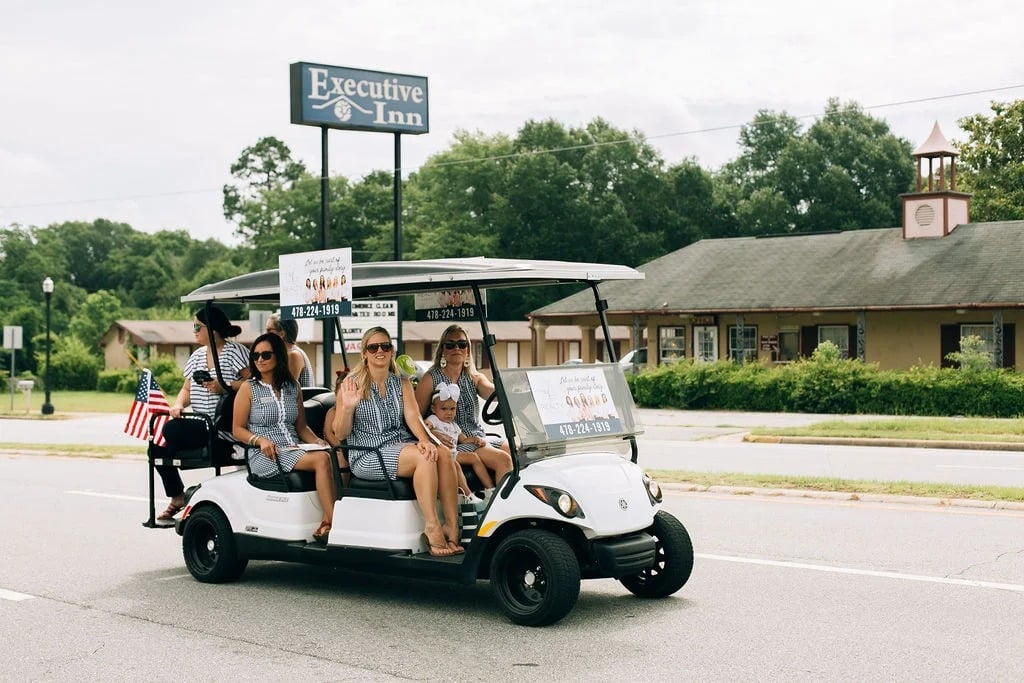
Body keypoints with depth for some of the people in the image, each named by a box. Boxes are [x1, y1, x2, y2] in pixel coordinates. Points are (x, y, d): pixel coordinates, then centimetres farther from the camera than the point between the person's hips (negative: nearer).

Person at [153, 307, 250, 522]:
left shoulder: (235, 351, -7)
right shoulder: (197, 355, 19)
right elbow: (187, 388, 19)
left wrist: (225, 387, -26)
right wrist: (178, 405, -1)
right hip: (200, 426, 9)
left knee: (171, 430, -24)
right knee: (157, 447, -4)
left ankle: (179, 496, -6)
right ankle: (175, 496, 12)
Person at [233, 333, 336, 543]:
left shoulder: (293, 387, 16)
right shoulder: (248, 388, 4)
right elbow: (237, 429, 2)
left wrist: (317, 441, -1)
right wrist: (260, 440, -16)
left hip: (293, 450, 5)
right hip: (264, 455, -5)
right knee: (322, 460, -30)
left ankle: (326, 525, -32)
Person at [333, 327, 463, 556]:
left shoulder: (402, 383, 15)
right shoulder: (352, 383, 1)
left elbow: (412, 416, -1)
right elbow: (340, 433, -2)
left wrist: (425, 440, -21)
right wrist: (348, 407, -22)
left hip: (402, 446, 5)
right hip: (367, 455, -5)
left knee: (442, 453, -25)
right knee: (424, 457, -30)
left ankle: (452, 527, -24)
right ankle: (432, 527, -28)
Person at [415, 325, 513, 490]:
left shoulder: (475, 377, 14)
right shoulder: (431, 379, -1)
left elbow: (493, 393, -8)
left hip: (479, 439, 6)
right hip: (455, 443, -6)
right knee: (503, 460, -26)